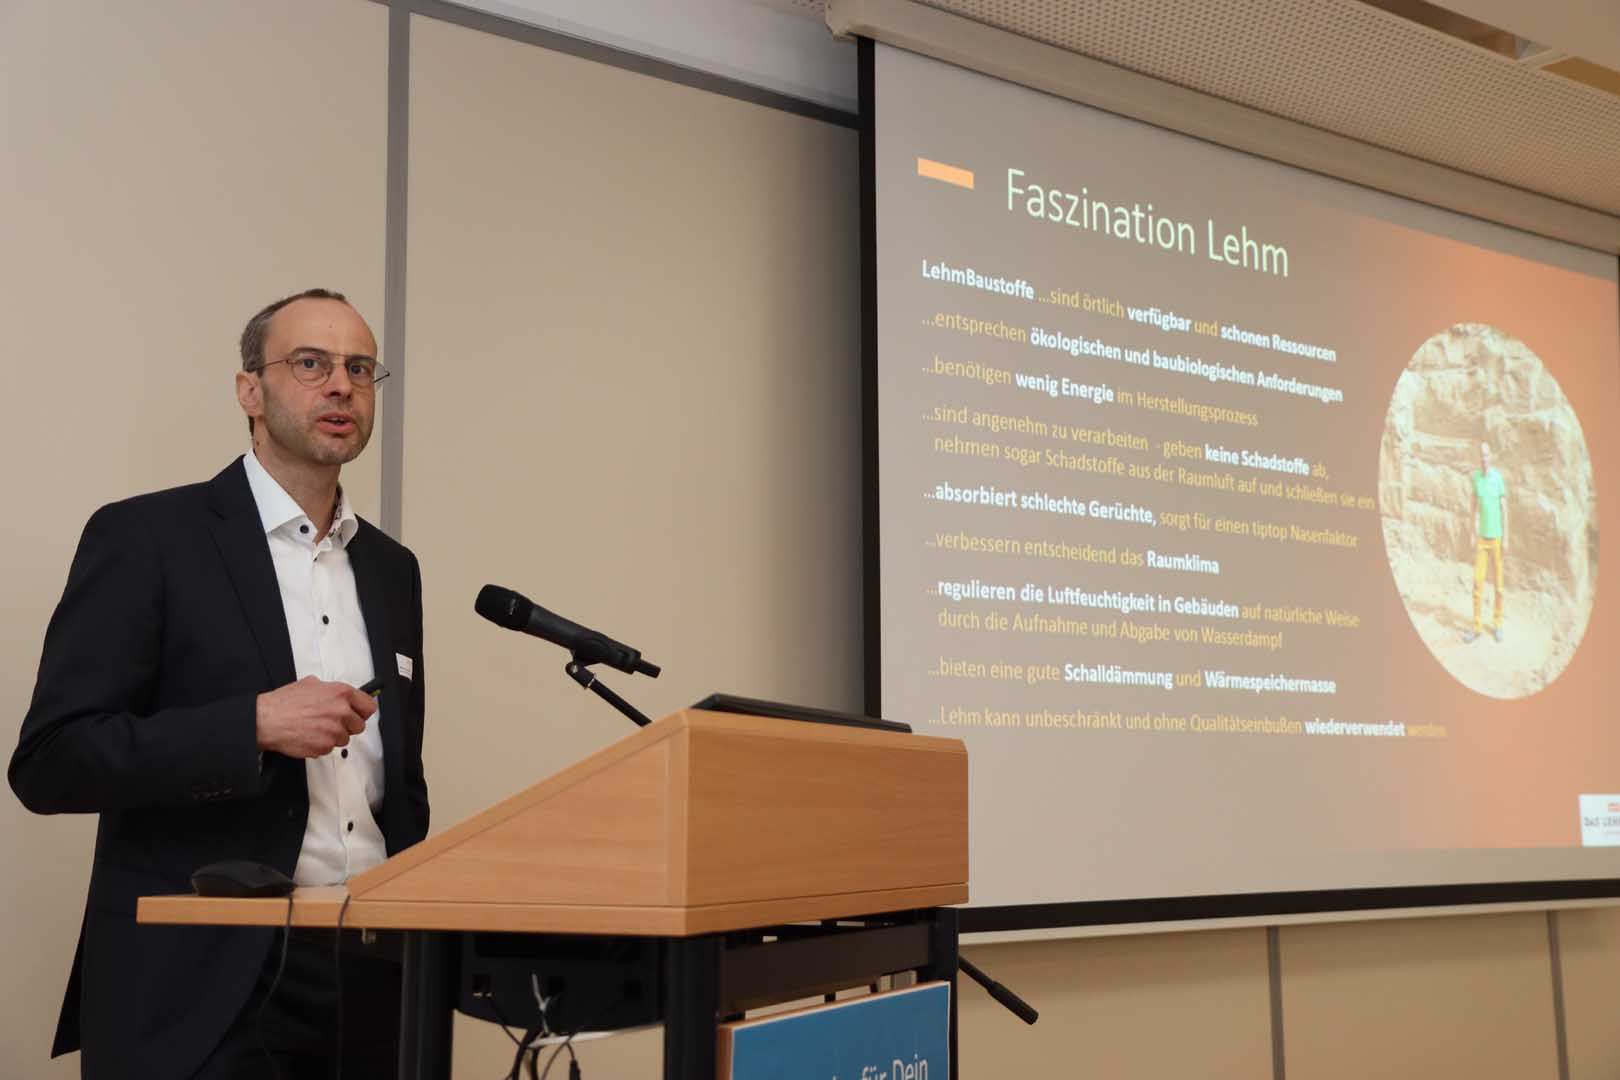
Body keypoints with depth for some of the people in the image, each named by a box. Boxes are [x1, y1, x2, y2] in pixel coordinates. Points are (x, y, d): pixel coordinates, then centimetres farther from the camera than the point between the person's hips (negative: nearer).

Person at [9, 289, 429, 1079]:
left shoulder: (391, 568, 12)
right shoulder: (145, 537, -6)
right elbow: (49, 762, -11)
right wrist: (255, 723, -20)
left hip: (369, 980, 6)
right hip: (200, 992, -5)